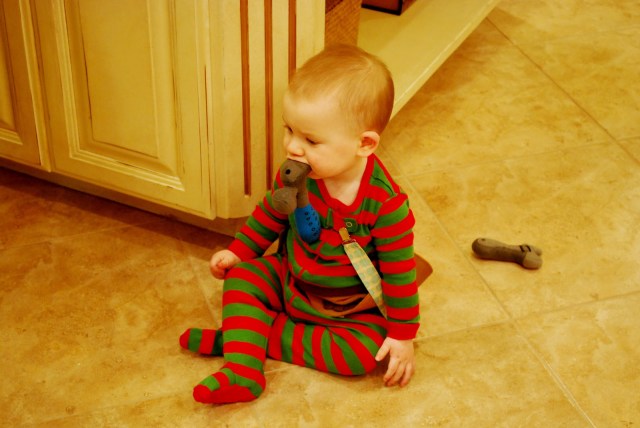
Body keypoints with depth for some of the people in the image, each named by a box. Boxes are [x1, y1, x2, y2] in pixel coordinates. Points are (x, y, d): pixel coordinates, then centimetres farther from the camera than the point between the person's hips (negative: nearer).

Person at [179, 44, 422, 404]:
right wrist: (238, 252, 8)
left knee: (366, 354, -26)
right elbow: (271, 213, 5)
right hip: (290, 279, 5)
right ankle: (242, 372, -22)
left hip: (349, 308, -4)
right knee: (242, 277, -12)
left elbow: (399, 272, -22)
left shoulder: (385, 203, -30)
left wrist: (403, 335, -17)